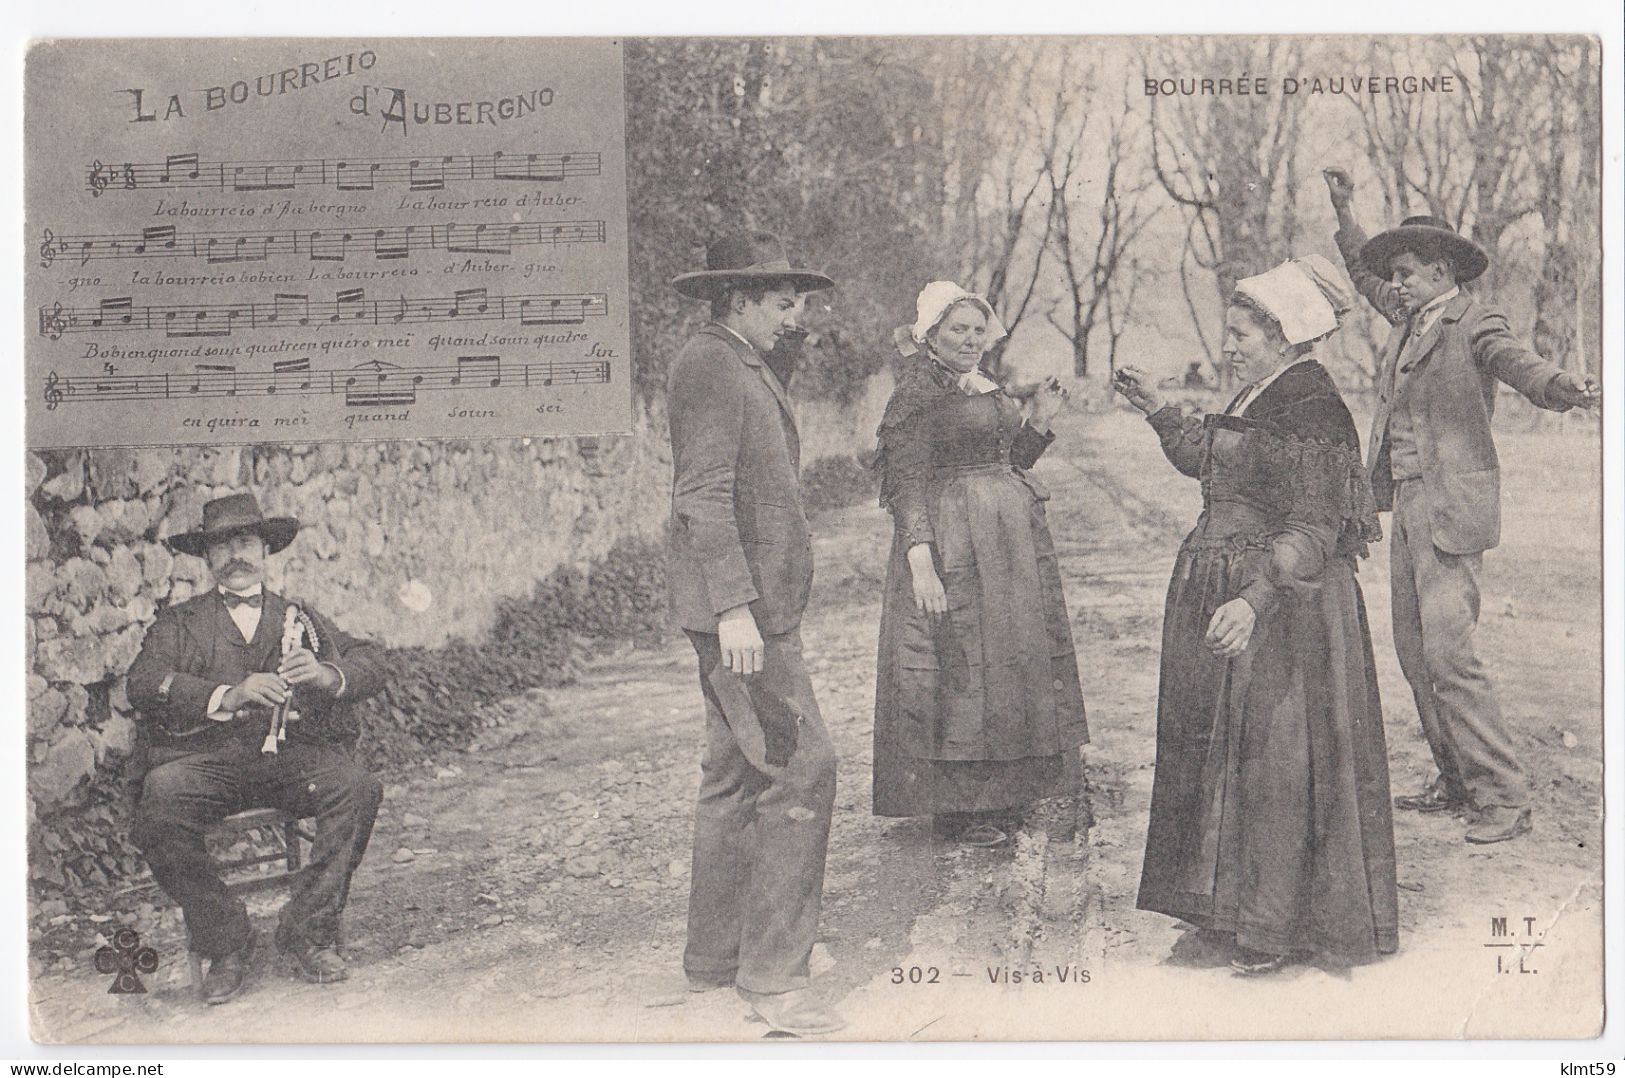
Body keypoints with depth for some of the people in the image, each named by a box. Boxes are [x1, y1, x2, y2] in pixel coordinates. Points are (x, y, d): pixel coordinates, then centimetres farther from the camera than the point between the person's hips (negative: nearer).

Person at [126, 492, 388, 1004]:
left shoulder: (300, 617, 25)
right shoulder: (179, 624, 20)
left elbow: (372, 663, 12)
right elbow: (145, 683, 0)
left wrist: (327, 675, -12)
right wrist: (227, 695, -17)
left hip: (292, 751, 1)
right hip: (205, 756, -1)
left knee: (359, 787, -28)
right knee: (159, 800, -33)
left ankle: (307, 931, -15)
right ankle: (225, 943, -15)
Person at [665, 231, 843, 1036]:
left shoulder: (746, 369, 21)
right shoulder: (707, 366, -12)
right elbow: (703, 496, -20)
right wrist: (734, 606, -25)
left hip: (760, 602, 11)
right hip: (741, 608, -11)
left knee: (736, 775, 13)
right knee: (800, 769, -12)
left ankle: (714, 956, 22)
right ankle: (771, 972, -8)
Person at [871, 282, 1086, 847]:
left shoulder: (990, 390, 15)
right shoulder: (916, 393, -10)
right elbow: (907, 483, -16)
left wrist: (1040, 420, 7)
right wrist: (921, 561, -24)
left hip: (1012, 542, 9)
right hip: (951, 543, -9)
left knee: (1013, 661, 12)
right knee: (958, 664, -3)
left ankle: (999, 796, 24)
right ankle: (957, 806, 6)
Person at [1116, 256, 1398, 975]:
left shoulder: (1310, 408, -18)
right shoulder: (1256, 400, 11)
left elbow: (1311, 530, -23)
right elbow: (1209, 461, 28)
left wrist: (1254, 599, -33)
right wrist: (1158, 412, 21)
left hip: (1282, 603, -10)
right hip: (1223, 592, 10)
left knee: (1273, 756, -2)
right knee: (1223, 748, 16)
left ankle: (1275, 927, 10)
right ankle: (1228, 909, 29)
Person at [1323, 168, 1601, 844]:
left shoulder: (1474, 323, -8)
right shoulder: (1410, 321, 15)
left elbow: (1517, 363, -26)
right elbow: (1363, 274, 34)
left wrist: (1569, 390, -46)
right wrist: (1343, 213, 32)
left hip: (1452, 508, -9)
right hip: (1407, 507, 9)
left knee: (1447, 655, -13)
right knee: (1413, 651, 10)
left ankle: (1504, 796, -4)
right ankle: (1456, 782, 21)